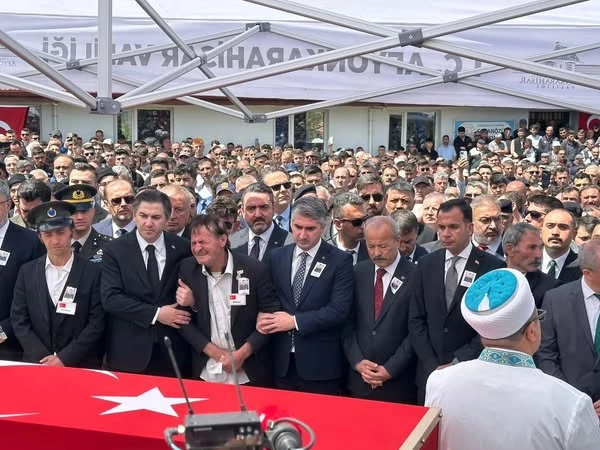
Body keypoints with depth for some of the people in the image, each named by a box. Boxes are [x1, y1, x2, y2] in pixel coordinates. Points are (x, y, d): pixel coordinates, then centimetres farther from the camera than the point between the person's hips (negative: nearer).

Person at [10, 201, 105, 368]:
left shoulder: (93, 272, -6)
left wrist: (64, 358, -14)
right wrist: (44, 358, -10)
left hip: (81, 366, -2)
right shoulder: (27, 272, 2)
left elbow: (97, 323, -8)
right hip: (36, 364, 2)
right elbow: (19, 320, 1)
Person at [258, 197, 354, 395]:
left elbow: (339, 310, -13)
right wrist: (263, 316, -9)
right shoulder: (276, 257, 9)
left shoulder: (340, 260, -5)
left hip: (320, 364, -3)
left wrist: (295, 321, -15)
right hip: (282, 362, 4)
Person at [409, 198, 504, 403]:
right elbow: (416, 319, 5)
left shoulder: (492, 267, -7)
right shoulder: (426, 264, 5)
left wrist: (457, 363, -11)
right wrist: (432, 365, -5)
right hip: (430, 373, 3)